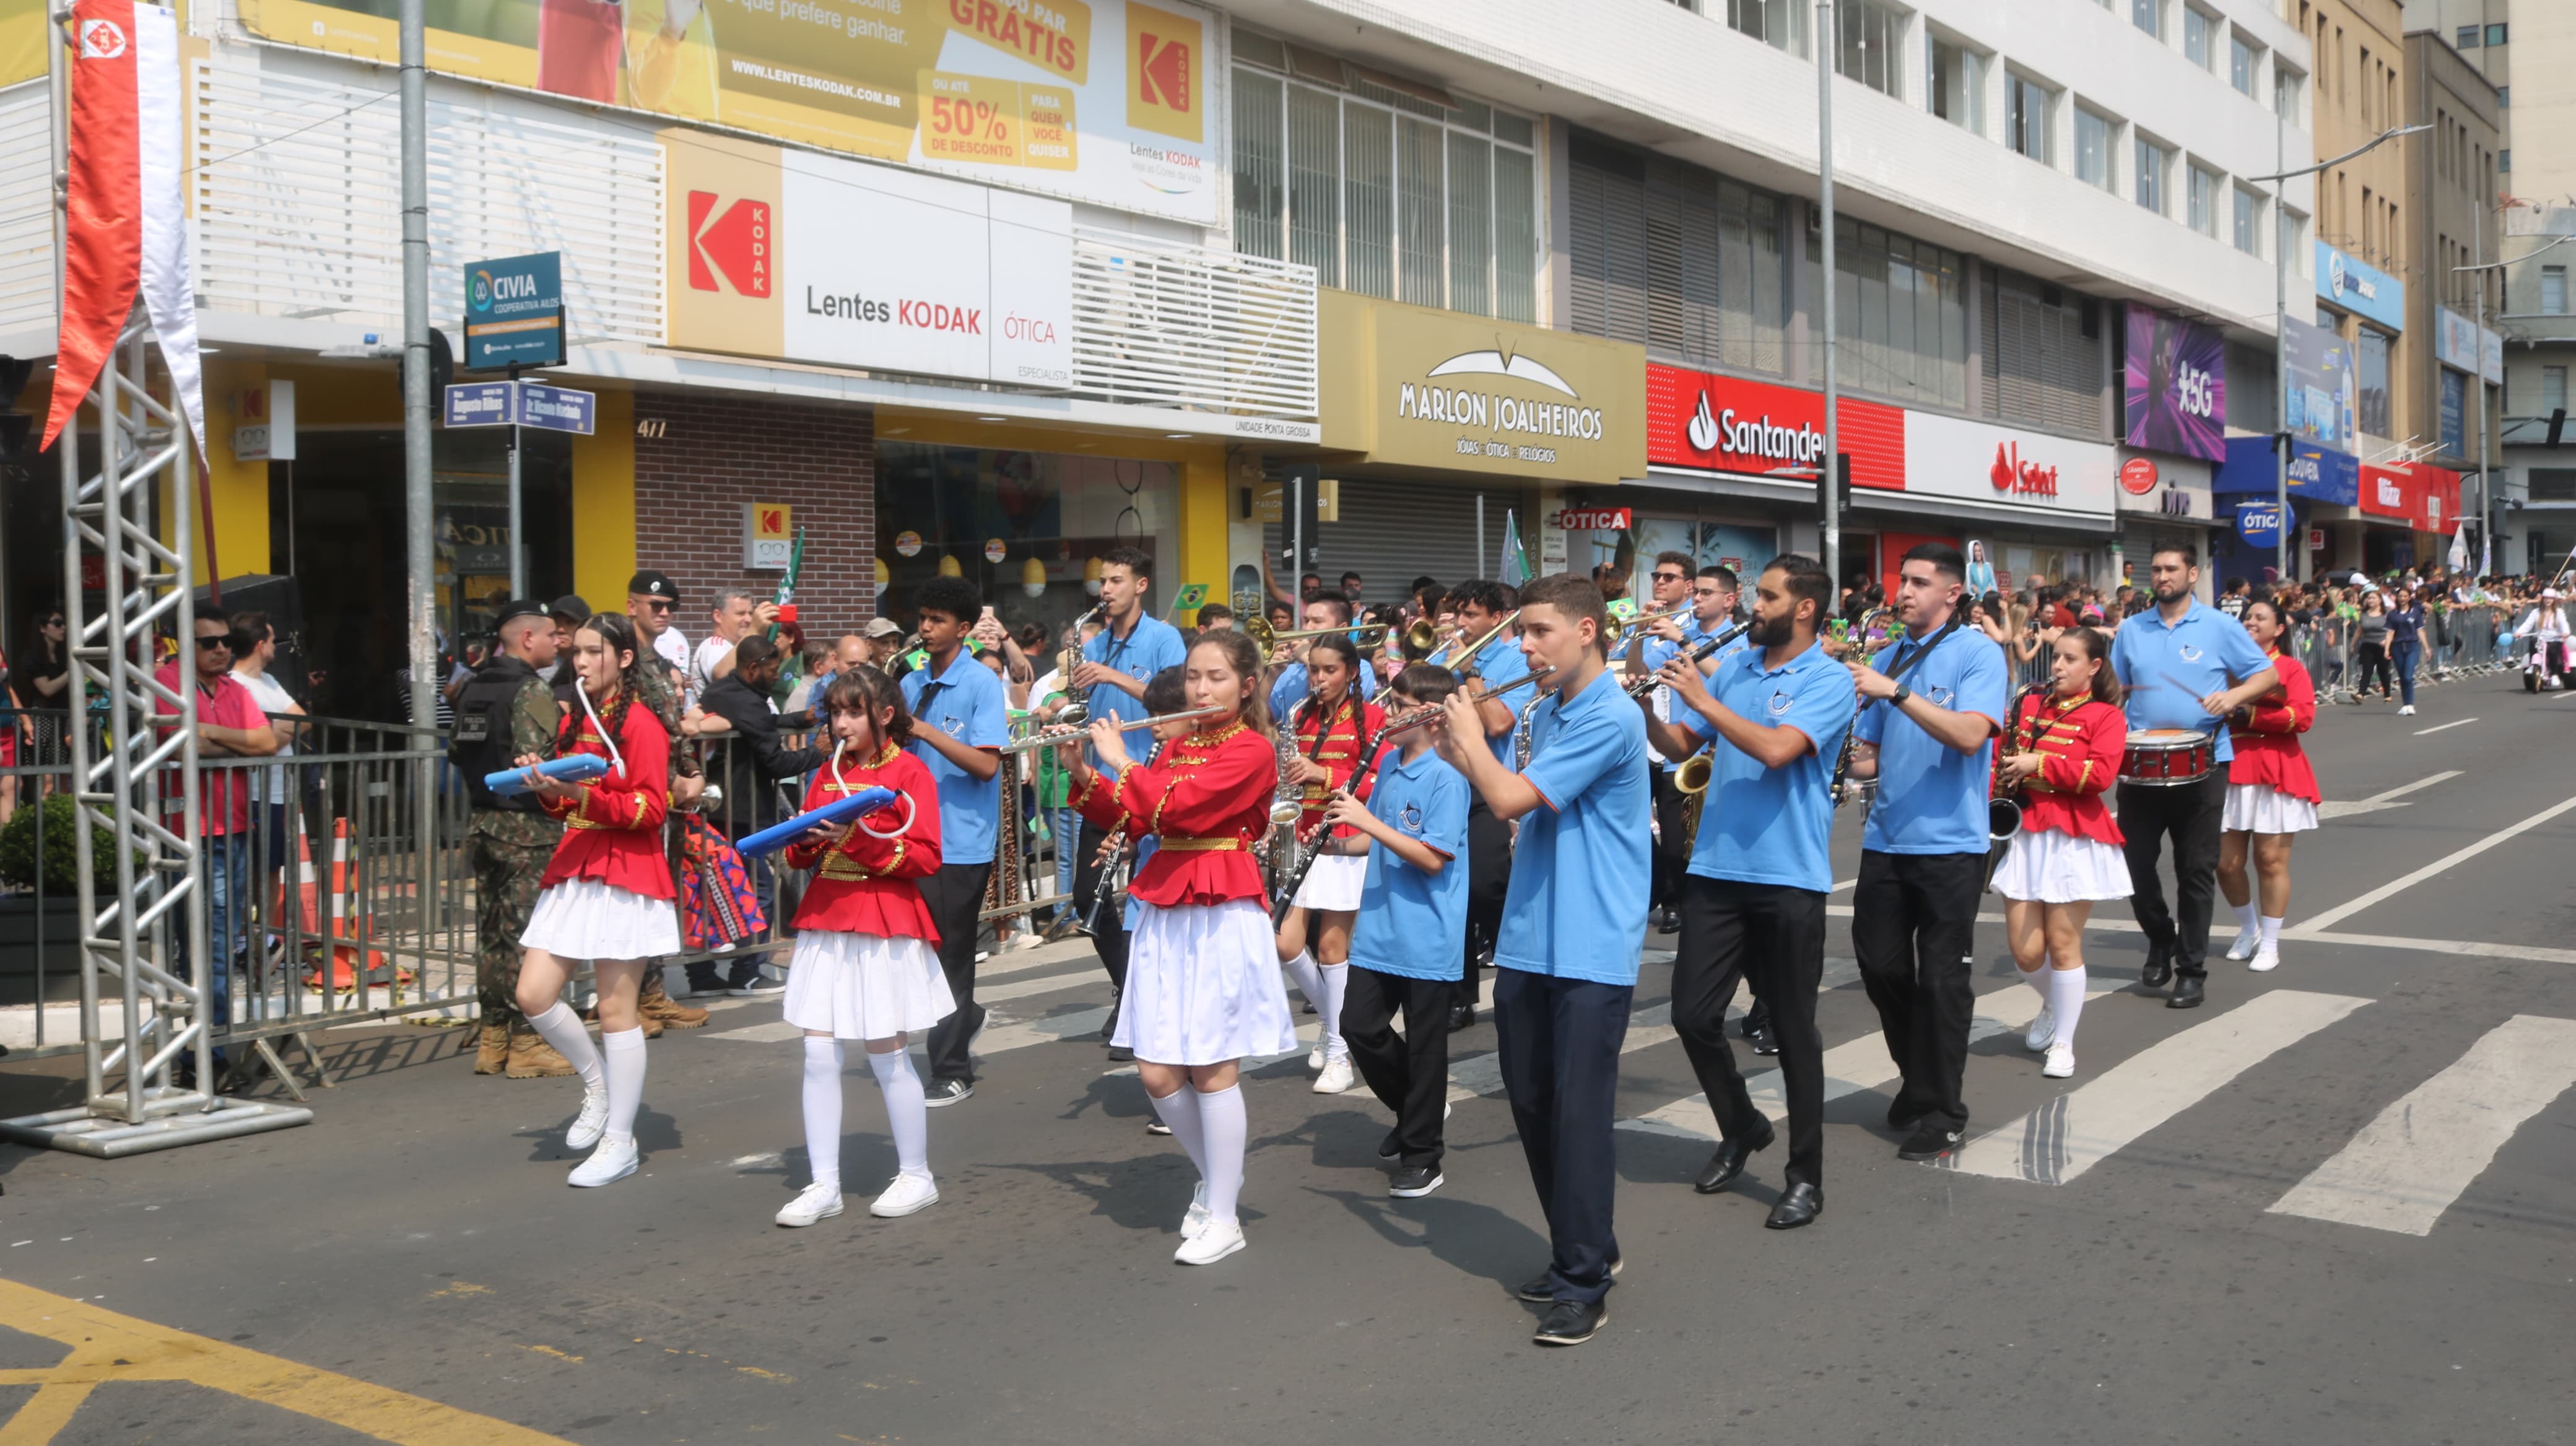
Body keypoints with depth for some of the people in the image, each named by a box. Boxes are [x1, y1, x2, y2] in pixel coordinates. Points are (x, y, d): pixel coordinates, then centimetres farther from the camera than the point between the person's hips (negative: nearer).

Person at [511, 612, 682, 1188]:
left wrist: (583, 795, -24)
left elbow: (651, 809, -14)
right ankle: (598, 1084, 24)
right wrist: (545, 787, 0)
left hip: (626, 873, -7)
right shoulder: (574, 723, 15)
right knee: (533, 995, 0)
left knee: (615, 1010, -3)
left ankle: (620, 1142, 7)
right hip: (573, 870, 7)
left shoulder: (640, 723, -8)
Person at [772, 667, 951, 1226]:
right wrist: (807, 841, -6)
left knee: (888, 1055, 3)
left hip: (886, 925, -6)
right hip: (825, 923, 6)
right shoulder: (828, 772, 13)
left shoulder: (908, 770, -5)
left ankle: (916, 1176, 18)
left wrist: (860, 839, -21)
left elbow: (927, 857, -12)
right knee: (819, 1056, 3)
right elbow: (798, 855, 17)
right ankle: (823, 1185, 10)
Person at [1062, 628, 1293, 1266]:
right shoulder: (1176, 746, 15)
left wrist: (1121, 760, -9)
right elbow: (1129, 820, 10)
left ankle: (1223, 1218, 8)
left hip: (1223, 917, -6)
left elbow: (1176, 806, -20)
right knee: (1157, 1073, 4)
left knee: (1212, 1069, -3)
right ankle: (1216, 1175, 28)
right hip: (1164, 915, 6)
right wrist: (1082, 771, -2)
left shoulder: (1252, 751, -8)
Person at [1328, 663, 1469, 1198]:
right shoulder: (1389, 763, 8)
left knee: (1424, 1044, 4)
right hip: (1378, 928, 7)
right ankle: (1414, 1109, 30)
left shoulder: (1446, 776, -15)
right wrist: (1338, 843, 0)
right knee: (1359, 1025, 7)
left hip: (1426, 937, -7)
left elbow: (1433, 858, -21)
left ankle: (1422, 1153, 17)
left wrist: (1370, 821, -24)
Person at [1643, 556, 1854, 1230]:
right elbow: (1680, 746, 13)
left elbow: (1777, 749, -23)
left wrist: (1701, 699, -18)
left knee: (1793, 1029, 3)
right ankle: (1741, 1128, 31)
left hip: (1788, 877, -5)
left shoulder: (1829, 681, -8)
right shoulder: (1734, 668, 10)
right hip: (1716, 869, 6)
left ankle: (1805, 1175, 16)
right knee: (1693, 1014, 6)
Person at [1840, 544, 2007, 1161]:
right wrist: (1846, 762, -8)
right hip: (1886, 838, 6)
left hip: (1950, 842, -6)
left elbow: (1970, 735, -22)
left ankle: (1943, 1111, 12)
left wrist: (1896, 692, -27)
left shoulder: (1978, 654, -6)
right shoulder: (1887, 657, 11)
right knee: (1881, 966, 9)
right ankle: (1917, 1079, 31)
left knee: (1942, 978, 0)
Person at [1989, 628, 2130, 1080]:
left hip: (2075, 839, -4)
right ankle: (2054, 1005, 33)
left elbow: (2100, 774, -14)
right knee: (2024, 949, 2)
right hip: (2023, 834, 4)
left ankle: (2063, 1042, 11)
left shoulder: (2106, 716, -1)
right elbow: (1999, 753, 13)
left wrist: (2039, 764, -17)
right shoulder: (2028, 704, 11)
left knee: (2063, 942, -2)